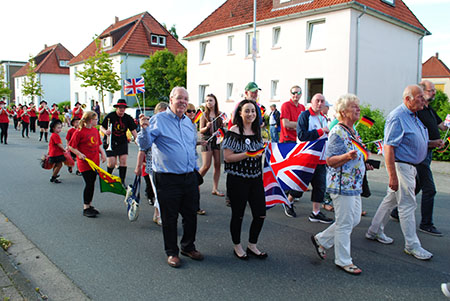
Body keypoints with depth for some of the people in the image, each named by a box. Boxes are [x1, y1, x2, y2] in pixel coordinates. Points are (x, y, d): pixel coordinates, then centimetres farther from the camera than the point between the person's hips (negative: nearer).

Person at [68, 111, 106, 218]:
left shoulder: (95, 130, 10)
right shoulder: (79, 132, -11)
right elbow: (71, 146, -8)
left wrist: (102, 153, 4)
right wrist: (79, 154, -19)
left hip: (95, 162, 7)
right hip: (84, 163, -7)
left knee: (92, 184, 12)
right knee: (89, 184, -7)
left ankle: (89, 205, 25)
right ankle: (86, 208, 5)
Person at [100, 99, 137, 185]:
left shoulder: (128, 118, 0)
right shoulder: (110, 116, -7)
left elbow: (133, 130, -2)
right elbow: (101, 127, -3)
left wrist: (137, 139, -16)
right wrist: (105, 131, -25)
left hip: (123, 142, 2)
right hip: (111, 142, -2)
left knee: (123, 161, -7)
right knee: (112, 163, -5)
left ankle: (122, 181, 5)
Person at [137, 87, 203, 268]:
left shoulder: (188, 122, 14)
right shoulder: (159, 120, -7)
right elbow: (144, 145, -13)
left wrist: (195, 169, 21)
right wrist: (144, 129, -31)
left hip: (189, 178, 6)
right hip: (168, 180, -6)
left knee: (191, 216, 15)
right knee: (169, 218, 6)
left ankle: (188, 247, 34)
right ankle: (171, 252, 23)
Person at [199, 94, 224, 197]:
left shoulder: (220, 114, 8)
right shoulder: (204, 115, 2)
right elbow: (201, 130, 0)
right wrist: (207, 127, -19)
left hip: (217, 140, 3)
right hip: (207, 140, -3)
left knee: (217, 165, 1)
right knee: (206, 165, -9)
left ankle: (215, 189, 8)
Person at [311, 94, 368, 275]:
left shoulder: (353, 131, 13)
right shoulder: (337, 133, -17)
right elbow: (330, 160, -21)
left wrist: (362, 161, 19)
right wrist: (347, 156, -34)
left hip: (354, 184, 10)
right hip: (342, 184, -10)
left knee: (355, 219, 16)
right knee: (345, 224, 1)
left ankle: (321, 240, 29)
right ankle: (343, 261, 17)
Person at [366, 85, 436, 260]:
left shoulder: (413, 116, 13)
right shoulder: (397, 117, -18)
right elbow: (388, 147, -23)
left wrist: (430, 144, 11)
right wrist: (392, 176, -26)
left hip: (410, 166, 10)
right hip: (401, 166, -10)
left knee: (391, 199, 16)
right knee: (407, 204, -3)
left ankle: (374, 231, 29)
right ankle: (412, 245, 7)